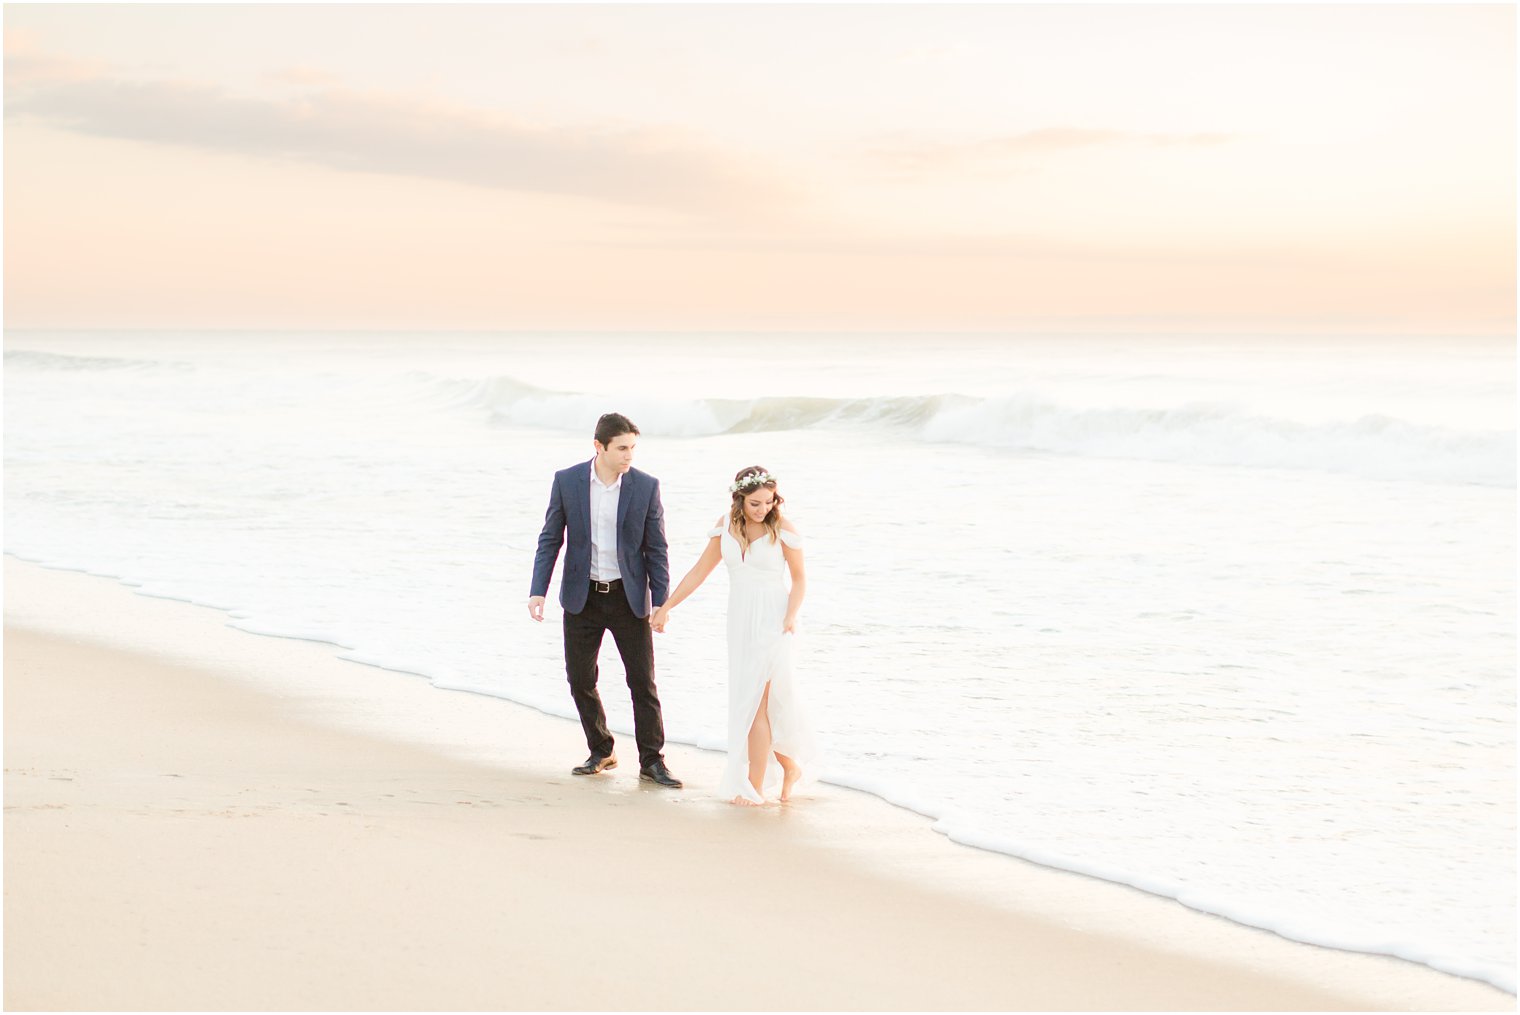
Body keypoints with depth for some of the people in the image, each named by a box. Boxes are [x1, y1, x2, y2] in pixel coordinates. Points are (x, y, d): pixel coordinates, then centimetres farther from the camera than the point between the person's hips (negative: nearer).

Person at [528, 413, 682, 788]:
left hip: (628, 597, -1)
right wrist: (538, 590, -8)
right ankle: (601, 753, 24)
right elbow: (550, 539, 0)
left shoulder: (646, 486, -6)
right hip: (582, 596, 1)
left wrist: (660, 602, -7)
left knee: (643, 680, -1)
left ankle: (652, 762, 6)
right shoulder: (567, 481, -5)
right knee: (580, 679, 7)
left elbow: (656, 548, -2)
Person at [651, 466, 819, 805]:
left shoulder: (783, 530, -10)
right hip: (740, 621, 5)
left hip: (772, 621, -5)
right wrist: (666, 607, 9)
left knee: (756, 702, -7)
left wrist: (791, 616, -16)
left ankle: (755, 786, -1)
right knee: (768, 701, 8)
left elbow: (799, 578, -1)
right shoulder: (726, 525, 2)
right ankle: (789, 764, 27)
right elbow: (700, 570, 10)